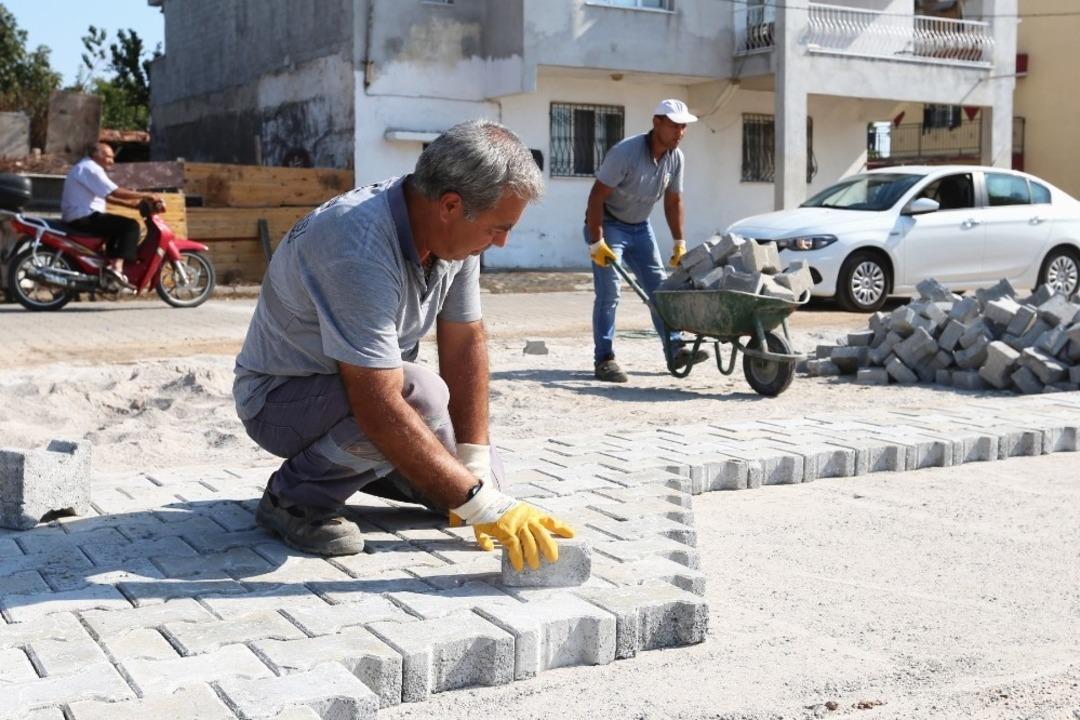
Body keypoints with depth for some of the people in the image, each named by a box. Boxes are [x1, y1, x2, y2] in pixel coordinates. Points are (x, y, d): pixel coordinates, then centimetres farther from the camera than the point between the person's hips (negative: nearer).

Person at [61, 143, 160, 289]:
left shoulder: (86, 167, 22)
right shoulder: (90, 168, -13)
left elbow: (107, 195, 22)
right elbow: (116, 192, -20)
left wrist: (130, 203, 13)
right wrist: (145, 195, -14)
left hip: (80, 218, 11)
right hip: (83, 218, -11)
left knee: (118, 225, 28)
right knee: (131, 226, -15)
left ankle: (110, 264, 19)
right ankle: (117, 268, -24)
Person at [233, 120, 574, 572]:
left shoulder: (455, 231, -10)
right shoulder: (359, 248, -36)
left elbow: (465, 346, -4)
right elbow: (379, 410, -39)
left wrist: (475, 464, -11)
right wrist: (481, 504, -37)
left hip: (367, 386, 8)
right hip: (281, 395, -8)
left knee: (483, 477, 0)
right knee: (421, 395, -34)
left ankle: (344, 461, 20)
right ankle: (296, 497, -10)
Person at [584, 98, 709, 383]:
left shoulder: (676, 158, -6)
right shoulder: (626, 152, -26)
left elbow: (673, 202, 7)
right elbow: (597, 197, -24)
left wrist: (679, 243, 6)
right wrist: (596, 243, -27)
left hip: (640, 227, 7)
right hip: (608, 225, -6)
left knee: (658, 288, 4)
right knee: (609, 293, -13)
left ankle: (675, 349, 8)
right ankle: (604, 360, -8)